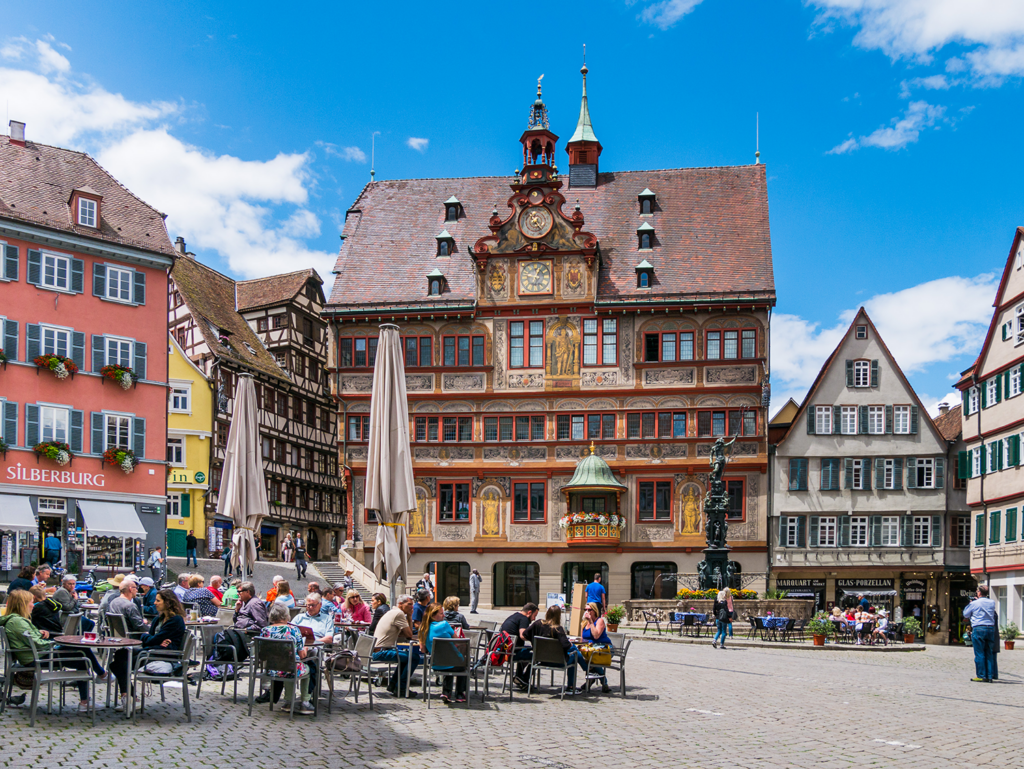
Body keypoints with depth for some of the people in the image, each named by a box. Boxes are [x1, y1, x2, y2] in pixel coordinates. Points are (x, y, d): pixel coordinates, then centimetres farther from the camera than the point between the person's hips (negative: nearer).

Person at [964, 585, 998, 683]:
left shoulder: (974, 603, -5)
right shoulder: (992, 602, 7)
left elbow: (965, 615, 7)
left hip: (978, 629, -4)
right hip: (991, 628, 4)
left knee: (979, 654, -1)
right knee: (989, 654, 8)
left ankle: (981, 676, -2)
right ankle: (990, 676, 7)